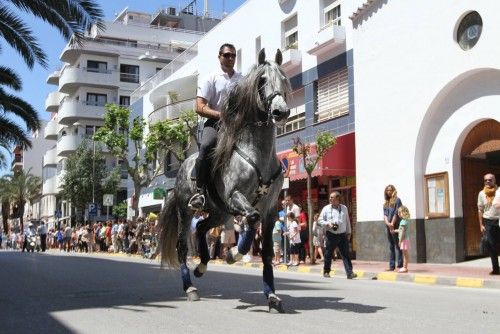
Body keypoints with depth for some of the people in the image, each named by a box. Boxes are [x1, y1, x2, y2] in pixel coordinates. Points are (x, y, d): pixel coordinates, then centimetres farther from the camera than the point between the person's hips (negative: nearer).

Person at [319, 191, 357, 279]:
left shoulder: (344, 208, 10)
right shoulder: (326, 208, 3)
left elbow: (347, 221, 16)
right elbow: (320, 220, 4)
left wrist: (348, 232, 15)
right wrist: (328, 223, -13)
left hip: (342, 235, 1)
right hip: (331, 235, -1)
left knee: (345, 254, -4)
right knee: (328, 254, 5)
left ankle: (350, 273, -6)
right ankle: (326, 271, 21)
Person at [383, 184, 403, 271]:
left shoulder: (397, 200, -2)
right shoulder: (386, 202, 16)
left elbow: (396, 213, -9)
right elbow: (385, 214, 7)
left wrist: (392, 224, -13)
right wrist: (387, 223, -10)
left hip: (395, 226, -6)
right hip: (388, 227, 6)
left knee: (397, 246, -5)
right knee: (391, 247, 8)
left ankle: (400, 265, -3)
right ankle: (392, 266, 10)